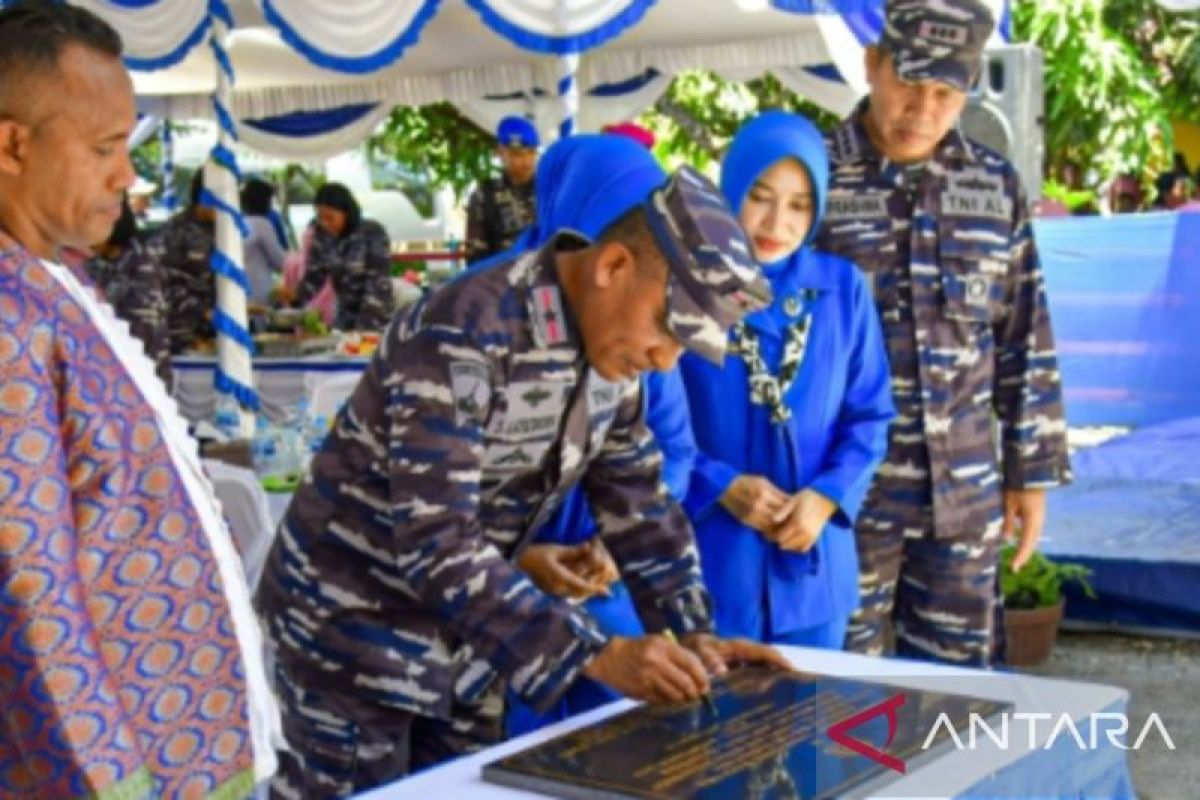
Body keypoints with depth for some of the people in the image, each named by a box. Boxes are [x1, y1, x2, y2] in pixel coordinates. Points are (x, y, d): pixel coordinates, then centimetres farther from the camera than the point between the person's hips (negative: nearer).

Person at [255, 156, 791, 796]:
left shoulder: (611, 347, -5)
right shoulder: (466, 337, -30)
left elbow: (640, 505, 5)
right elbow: (433, 542, -35)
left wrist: (694, 634, -8)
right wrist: (595, 654, -38)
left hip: (459, 633, 7)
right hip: (354, 623, -7)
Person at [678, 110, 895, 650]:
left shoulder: (843, 288, 3)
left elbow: (870, 416, 6)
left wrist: (827, 496, -9)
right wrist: (722, 487, -15)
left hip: (812, 564, 3)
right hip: (709, 566, -3)